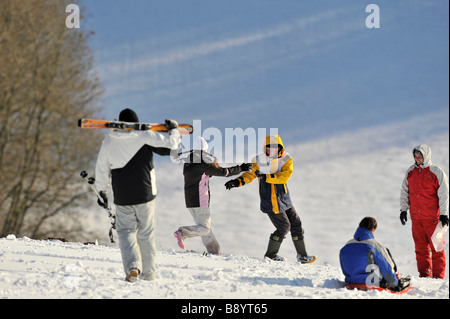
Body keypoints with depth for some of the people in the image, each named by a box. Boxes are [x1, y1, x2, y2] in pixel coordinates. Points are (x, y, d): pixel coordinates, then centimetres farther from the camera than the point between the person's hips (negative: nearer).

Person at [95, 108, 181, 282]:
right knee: (146, 233, 12)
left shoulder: (109, 141, 0)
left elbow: (101, 168, 6)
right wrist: (173, 130, 12)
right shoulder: (145, 136, -7)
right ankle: (148, 272, 17)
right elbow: (170, 146, -5)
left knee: (126, 232, 6)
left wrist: (102, 190, 17)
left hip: (122, 198, 0)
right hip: (145, 195, 0)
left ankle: (132, 267, -18)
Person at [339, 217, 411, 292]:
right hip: (371, 283, -6)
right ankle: (398, 282, 20)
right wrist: (395, 283, 7)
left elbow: (344, 271, 12)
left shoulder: (346, 246, 1)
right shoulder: (375, 245, -15)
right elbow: (386, 268, -7)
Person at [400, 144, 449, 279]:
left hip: (433, 217, -4)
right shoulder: (410, 172, 9)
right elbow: (404, 192, 17)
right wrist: (403, 210, 10)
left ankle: (438, 276, 0)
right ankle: (424, 275, 11)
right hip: (416, 217, 4)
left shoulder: (437, 172, -5)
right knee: (420, 247, 6)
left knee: (436, 247, -3)